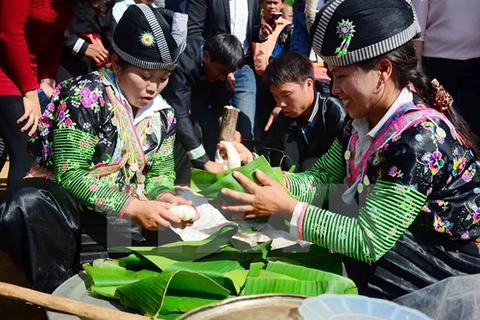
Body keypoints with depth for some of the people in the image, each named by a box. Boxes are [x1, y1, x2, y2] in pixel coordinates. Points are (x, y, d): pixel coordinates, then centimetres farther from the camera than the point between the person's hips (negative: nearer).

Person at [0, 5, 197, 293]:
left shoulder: (162, 114, 4)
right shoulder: (87, 96, -15)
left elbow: (160, 171, 9)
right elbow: (68, 174, -20)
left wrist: (163, 196, -16)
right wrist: (132, 206, -28)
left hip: (122, 216, 6)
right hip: (68, 205, -5)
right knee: (26, 205, -37)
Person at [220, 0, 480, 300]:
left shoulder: (420, 138, -30)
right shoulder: (365, 118, -3)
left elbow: (368, 242, -29)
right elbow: (322, 176, 2)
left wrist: (287, 208, -27)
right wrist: (269, 185, -16)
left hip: (450, 269, -7)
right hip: (401, 247, 7)